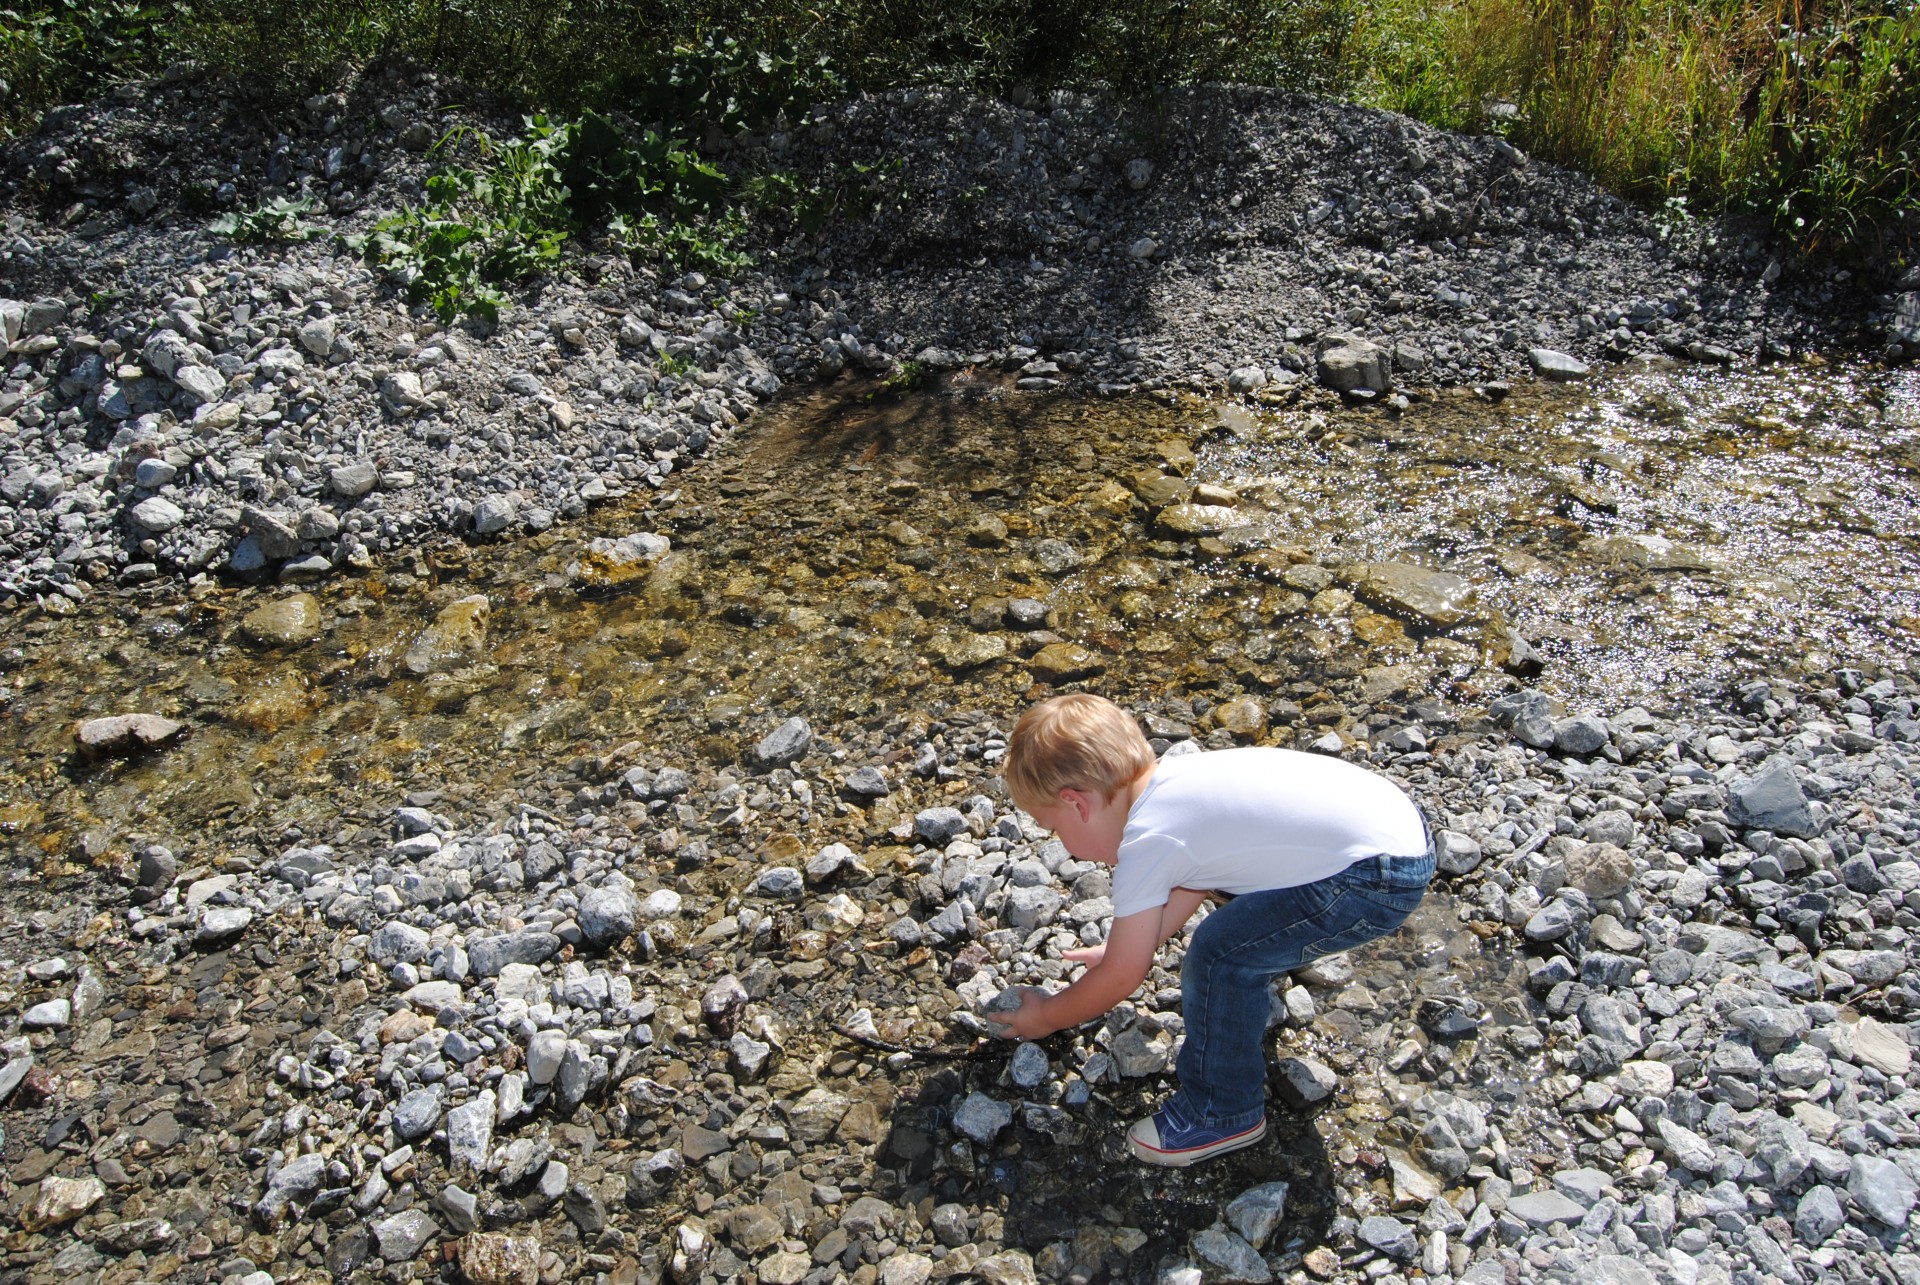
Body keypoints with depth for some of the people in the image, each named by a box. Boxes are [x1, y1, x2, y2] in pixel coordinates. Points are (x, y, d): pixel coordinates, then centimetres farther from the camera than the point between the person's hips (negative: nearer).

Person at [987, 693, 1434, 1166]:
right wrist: (1122, 946, 28)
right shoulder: (1173, 779, 6)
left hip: (1383, 877, -10)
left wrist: (1046, 1017, 10)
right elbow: (1189, 887, 23)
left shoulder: (1146, 842, -16)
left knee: (1222, 954, -10)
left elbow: (1121, 979, -5)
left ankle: (1225, 1116, 10)